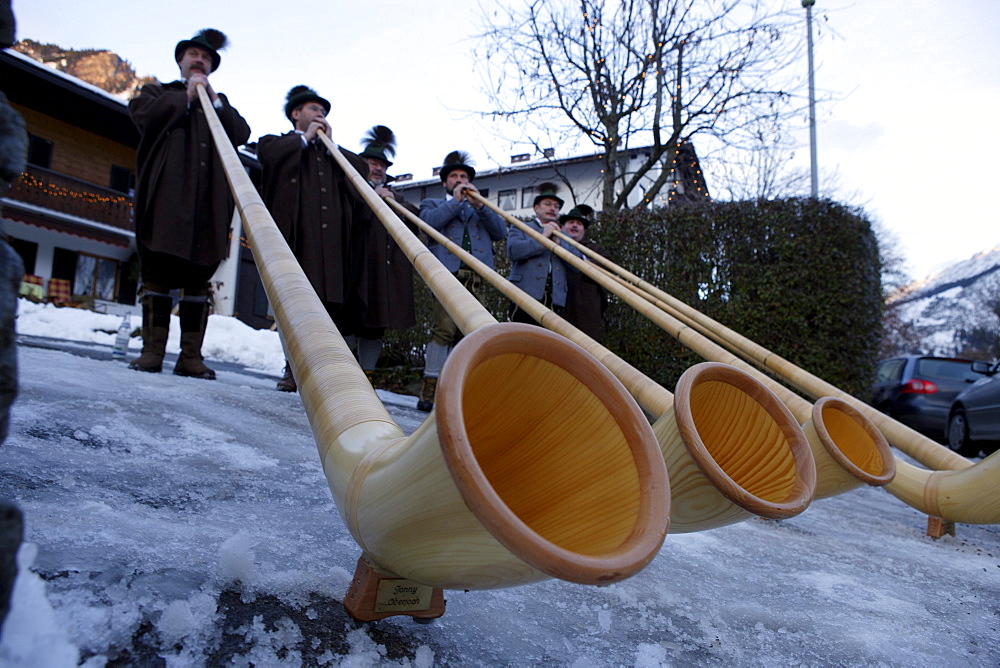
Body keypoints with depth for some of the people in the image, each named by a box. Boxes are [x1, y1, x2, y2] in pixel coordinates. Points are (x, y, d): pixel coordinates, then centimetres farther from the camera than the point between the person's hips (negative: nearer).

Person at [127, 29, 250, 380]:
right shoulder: (158, 90, 24)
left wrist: (212, 97, 5)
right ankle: (152, 351, -5)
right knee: (158, 273, -6)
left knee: (198, 278, -3)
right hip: (165, 195, -1)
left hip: (209, 200, 2)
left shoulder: (220, 103, 29)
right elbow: (141, 113, 1)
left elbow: (241, 133, 10)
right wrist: (186, 95, 5)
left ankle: (191, 356, -4)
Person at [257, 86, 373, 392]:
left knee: (331, 300, -8)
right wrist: (305, 137, 5)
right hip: (293, 234, -3)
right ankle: (293, 368, -5)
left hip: (331, 238, 3)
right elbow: (267, 153, -5)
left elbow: (362, 169, 15)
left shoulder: (331, 151, 33)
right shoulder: (277, 142, 21)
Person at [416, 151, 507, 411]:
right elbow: (429, 221, -2)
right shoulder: (432, 204, 23)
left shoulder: (481, 209, 30)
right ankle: (429, 391, -16)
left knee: (466, 335, -1)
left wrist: (479, 205, 1)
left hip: (477, 277, 4)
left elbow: (501, 232, 11)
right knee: (445, 330, -17)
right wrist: (456, 200, 1)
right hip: (447, 273, -3)